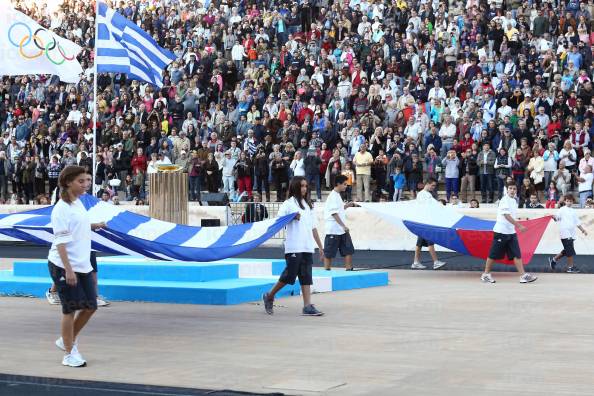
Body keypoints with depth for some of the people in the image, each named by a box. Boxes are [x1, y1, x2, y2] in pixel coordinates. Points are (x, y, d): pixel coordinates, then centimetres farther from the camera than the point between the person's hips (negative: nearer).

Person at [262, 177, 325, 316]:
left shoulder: (308, 205, 19)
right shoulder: (288, 204, 0)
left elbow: (313, 228, 20)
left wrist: (320, 247, 17)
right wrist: (292, 217, -24)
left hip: (307, 247, 6)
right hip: (294, 247, -6)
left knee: (306, 277, 1)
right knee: (290, 274, -5)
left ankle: (308, 306, -2)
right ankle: (269, 297, 14)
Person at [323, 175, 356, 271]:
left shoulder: (338, 195, 15)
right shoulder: (333, 196, -14)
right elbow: (334, 213, -21)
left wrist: (346, 206, 11)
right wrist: (343, 226, -24)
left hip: (342, 230, 9)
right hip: (333, 230, -9)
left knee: (348, 250, 5)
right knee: (329, 253, -1)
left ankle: (349, 269, 8)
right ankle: (326, 270, 6)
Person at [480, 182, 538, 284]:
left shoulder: (514, 201, 12)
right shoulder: (505, 200, -13)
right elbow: (506, 216, -21)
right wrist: (519, 226, -25)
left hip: (511, 232, 7)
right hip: (501, 231, -7)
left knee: (517, 254, 0)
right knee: (494, 254, 2)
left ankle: (523, 275, -3)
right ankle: (486, 274, 14)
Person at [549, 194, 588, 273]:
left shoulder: (573, 211, 17)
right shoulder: (562, 210, -1)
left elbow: (577, 222, 24)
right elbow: (557, 217, -10)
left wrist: (582, 230, 23)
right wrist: (554, 217, -33)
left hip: (571, 234, 7)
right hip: (565, 233, -7)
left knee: (566, 251, 12)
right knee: (570, 251, -9)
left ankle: (553, 260, 26)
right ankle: (570, 267, 0)